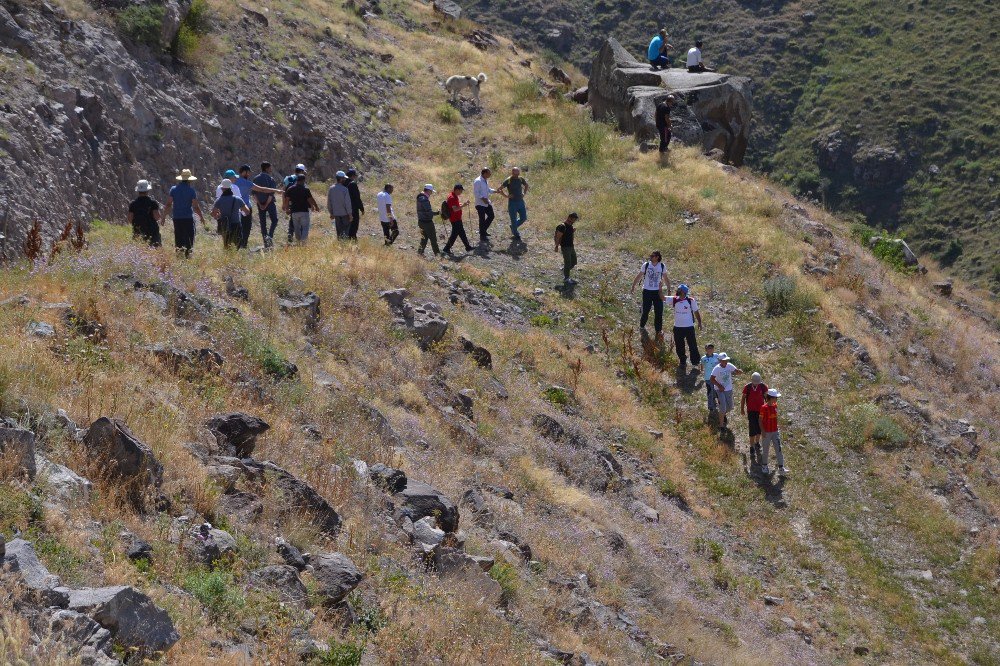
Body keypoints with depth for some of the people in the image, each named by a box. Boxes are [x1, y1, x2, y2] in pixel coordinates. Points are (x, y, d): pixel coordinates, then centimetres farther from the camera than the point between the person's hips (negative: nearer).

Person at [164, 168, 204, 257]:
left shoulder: (173, 189, 2)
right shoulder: (191, 190, -5)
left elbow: (168, 205, 0)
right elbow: (195, 207, -6)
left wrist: (164, 216, 8)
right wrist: (202, 217, 7)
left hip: (177, 218, 3)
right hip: (188, 218, -3)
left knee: (178, 240, 9)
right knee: (189, 240, 2)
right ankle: (188, 254, -4)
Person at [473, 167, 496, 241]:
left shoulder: (486, 181, 9)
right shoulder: (478, 181, -20)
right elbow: (476, 193, -22)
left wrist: (496, 191, 9)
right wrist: (483, 199, -27)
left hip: (487, 203, 9)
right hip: (480, 204, -9)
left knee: (491, 216, 14)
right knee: (482, 219, -1)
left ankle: (484, 230, 30)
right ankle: (482, 236, 10)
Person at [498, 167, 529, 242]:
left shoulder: (521, 179, 2)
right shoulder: (508, 181, -12)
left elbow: (526, 185, 24)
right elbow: (499, 190, -12)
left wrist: (524, 193, 11)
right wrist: (506, 196, -16)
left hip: (520, 201, 5)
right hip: (512, 202, -5)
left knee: (524, 218, 8)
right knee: (513, 219, 2)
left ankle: (513, 227, 32)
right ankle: (516, 235, 16)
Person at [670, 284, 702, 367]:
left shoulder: (691, 301, -7)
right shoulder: (674, 300, -1)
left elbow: (696, 312, 3)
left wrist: (699, 322, 2)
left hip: (689, 327, -3)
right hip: (677, 327, 3)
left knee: (692, 345, 0)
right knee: (679, 346, 10)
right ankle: (682, 361, 25)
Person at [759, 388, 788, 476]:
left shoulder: (775, 406, 3)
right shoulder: (764, 408, -16)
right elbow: (760, 420, -13)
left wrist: (776, 427, 16)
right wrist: (763, 432, -16)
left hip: (775, 432, 5)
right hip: (767, 432, -5)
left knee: (778, 449, 0)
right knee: (766, 450, 8)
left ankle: (781, 468, 0)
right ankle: (764, 466, 27)